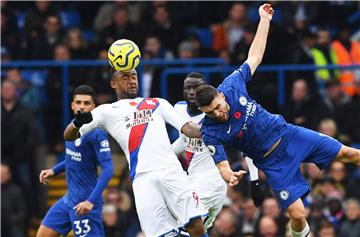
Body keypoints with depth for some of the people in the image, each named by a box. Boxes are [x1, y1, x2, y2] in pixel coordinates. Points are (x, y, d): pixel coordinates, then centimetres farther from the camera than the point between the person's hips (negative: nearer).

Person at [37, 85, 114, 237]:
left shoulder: (96, 133, -18)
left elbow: (108, 170, -25)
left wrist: (91, 201, -32)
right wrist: (53, 171, 14)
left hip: (84, 203, -9)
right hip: (69, 199, 9)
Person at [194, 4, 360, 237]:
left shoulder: (232, 85, -15)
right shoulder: (210, 132, -21)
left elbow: (254, 57, -1)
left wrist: (264, 20, 0)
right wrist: (231, 177, -41)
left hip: (287, 134, 3)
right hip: (272, 162, -3)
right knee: (298, 215, -11)